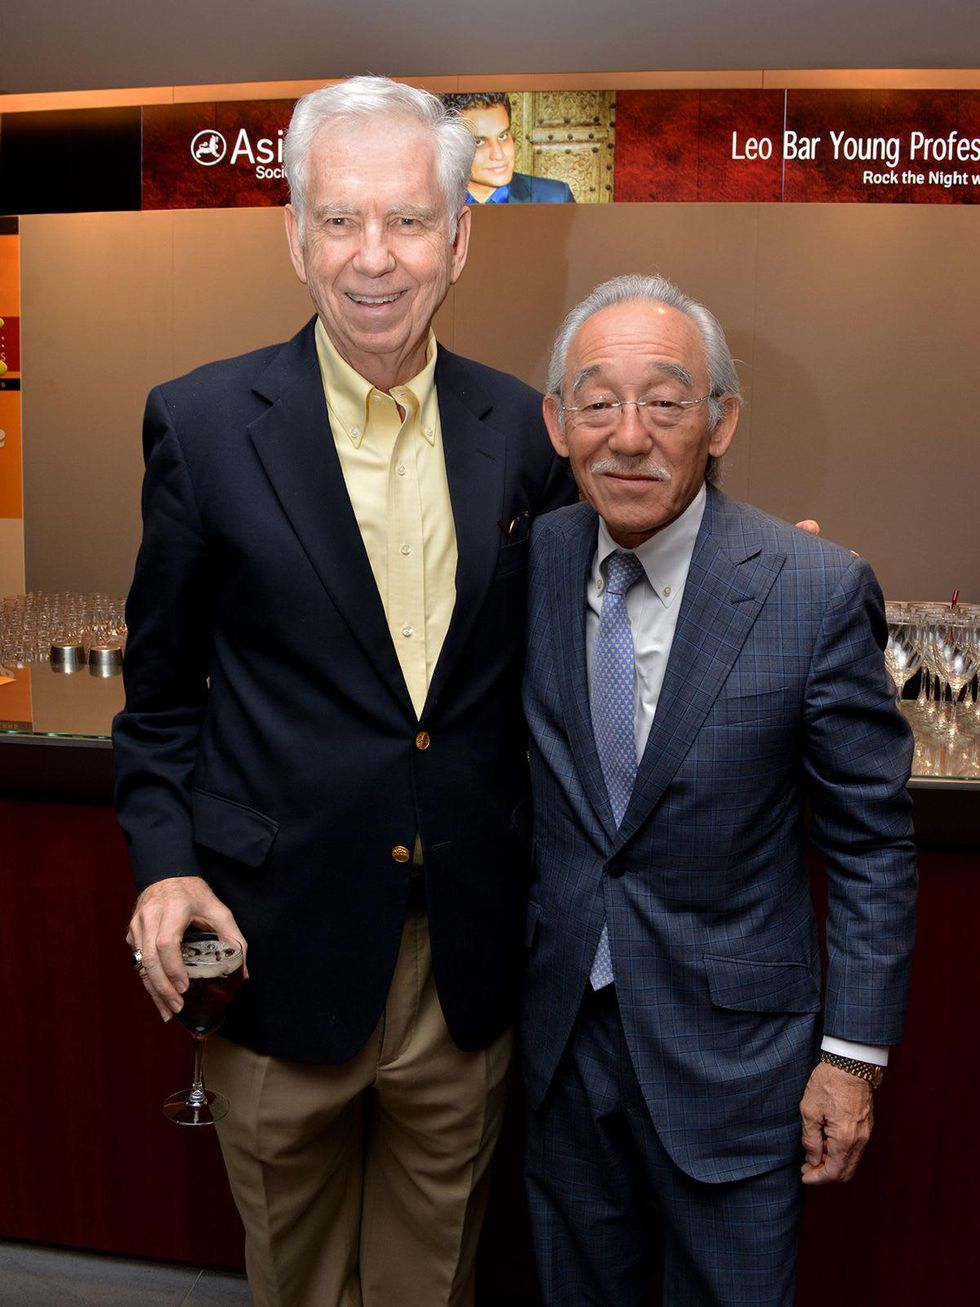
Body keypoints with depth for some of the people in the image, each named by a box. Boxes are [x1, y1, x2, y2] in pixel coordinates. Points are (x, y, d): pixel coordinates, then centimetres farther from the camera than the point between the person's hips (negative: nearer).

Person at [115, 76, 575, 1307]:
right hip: (281, 941, -1)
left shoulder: (523, 429, 0)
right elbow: (161, 685, 0)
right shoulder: (202, 422, -6)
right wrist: (165, 861, -9)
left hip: (469, 956, 2)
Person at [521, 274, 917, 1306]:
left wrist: (854, 1053, -7)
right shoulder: (530, 564, -6)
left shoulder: (818, 591, -17)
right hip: (561, 1025, 3)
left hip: (728, 1044, -3)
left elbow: (871, 844, -9)